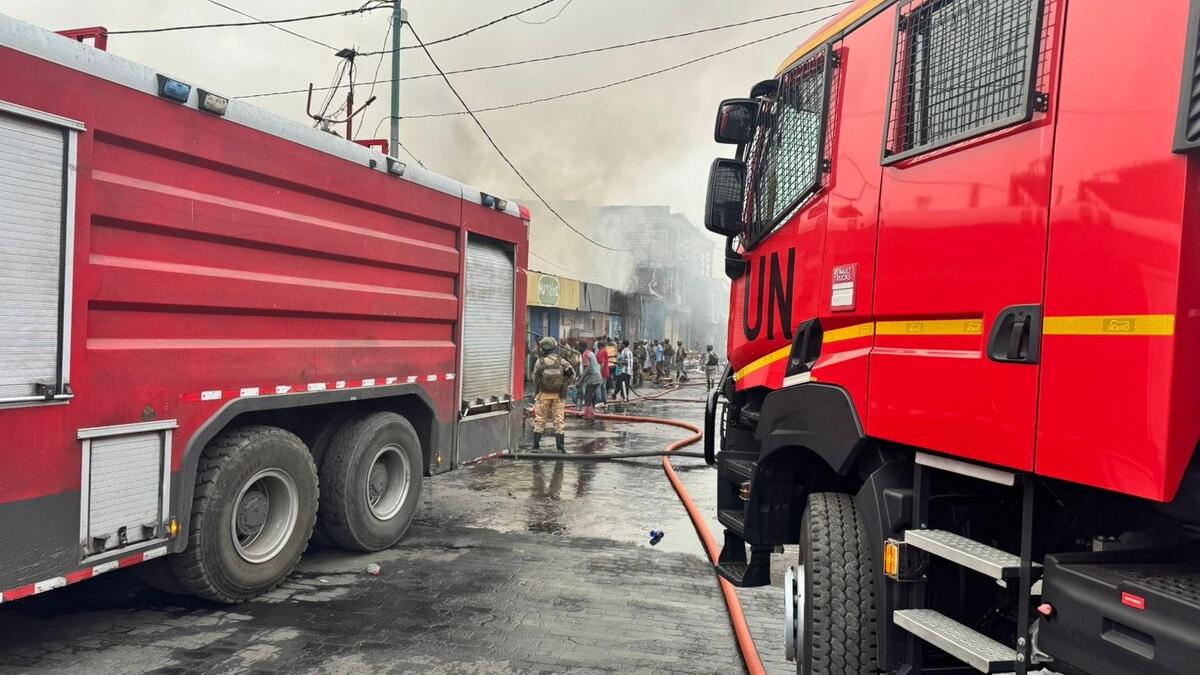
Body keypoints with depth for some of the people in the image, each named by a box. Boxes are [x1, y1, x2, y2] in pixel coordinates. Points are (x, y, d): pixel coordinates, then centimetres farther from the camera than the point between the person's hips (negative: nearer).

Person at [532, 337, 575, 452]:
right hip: (558, 395, 1)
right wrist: (564, 385, 4)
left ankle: (536, 446, 9)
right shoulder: (561, 361, -6)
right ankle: (561, 446, 6)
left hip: (543, 395, -1)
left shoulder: (539, 363, -11)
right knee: (559, 421, 7)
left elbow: (535, 379, -2)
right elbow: (572, 374, -8)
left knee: (539, 420, 9)